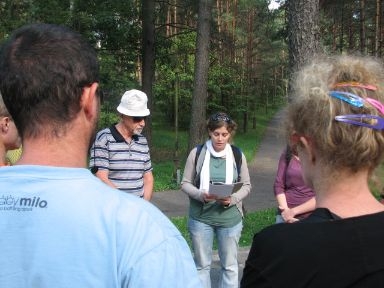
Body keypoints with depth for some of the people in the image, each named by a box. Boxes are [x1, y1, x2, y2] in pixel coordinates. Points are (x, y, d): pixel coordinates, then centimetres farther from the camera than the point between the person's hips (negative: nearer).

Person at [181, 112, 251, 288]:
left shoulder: (237, 155, -1)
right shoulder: (197, 153, -5)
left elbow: (246, 186, 4)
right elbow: (185, 183, -1)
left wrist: (233, 199, -16)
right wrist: (200, 195, -20)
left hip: (230, 218, 1)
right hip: (201, 217, 0)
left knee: (229, 265, 11)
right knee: (202, 264, 12)